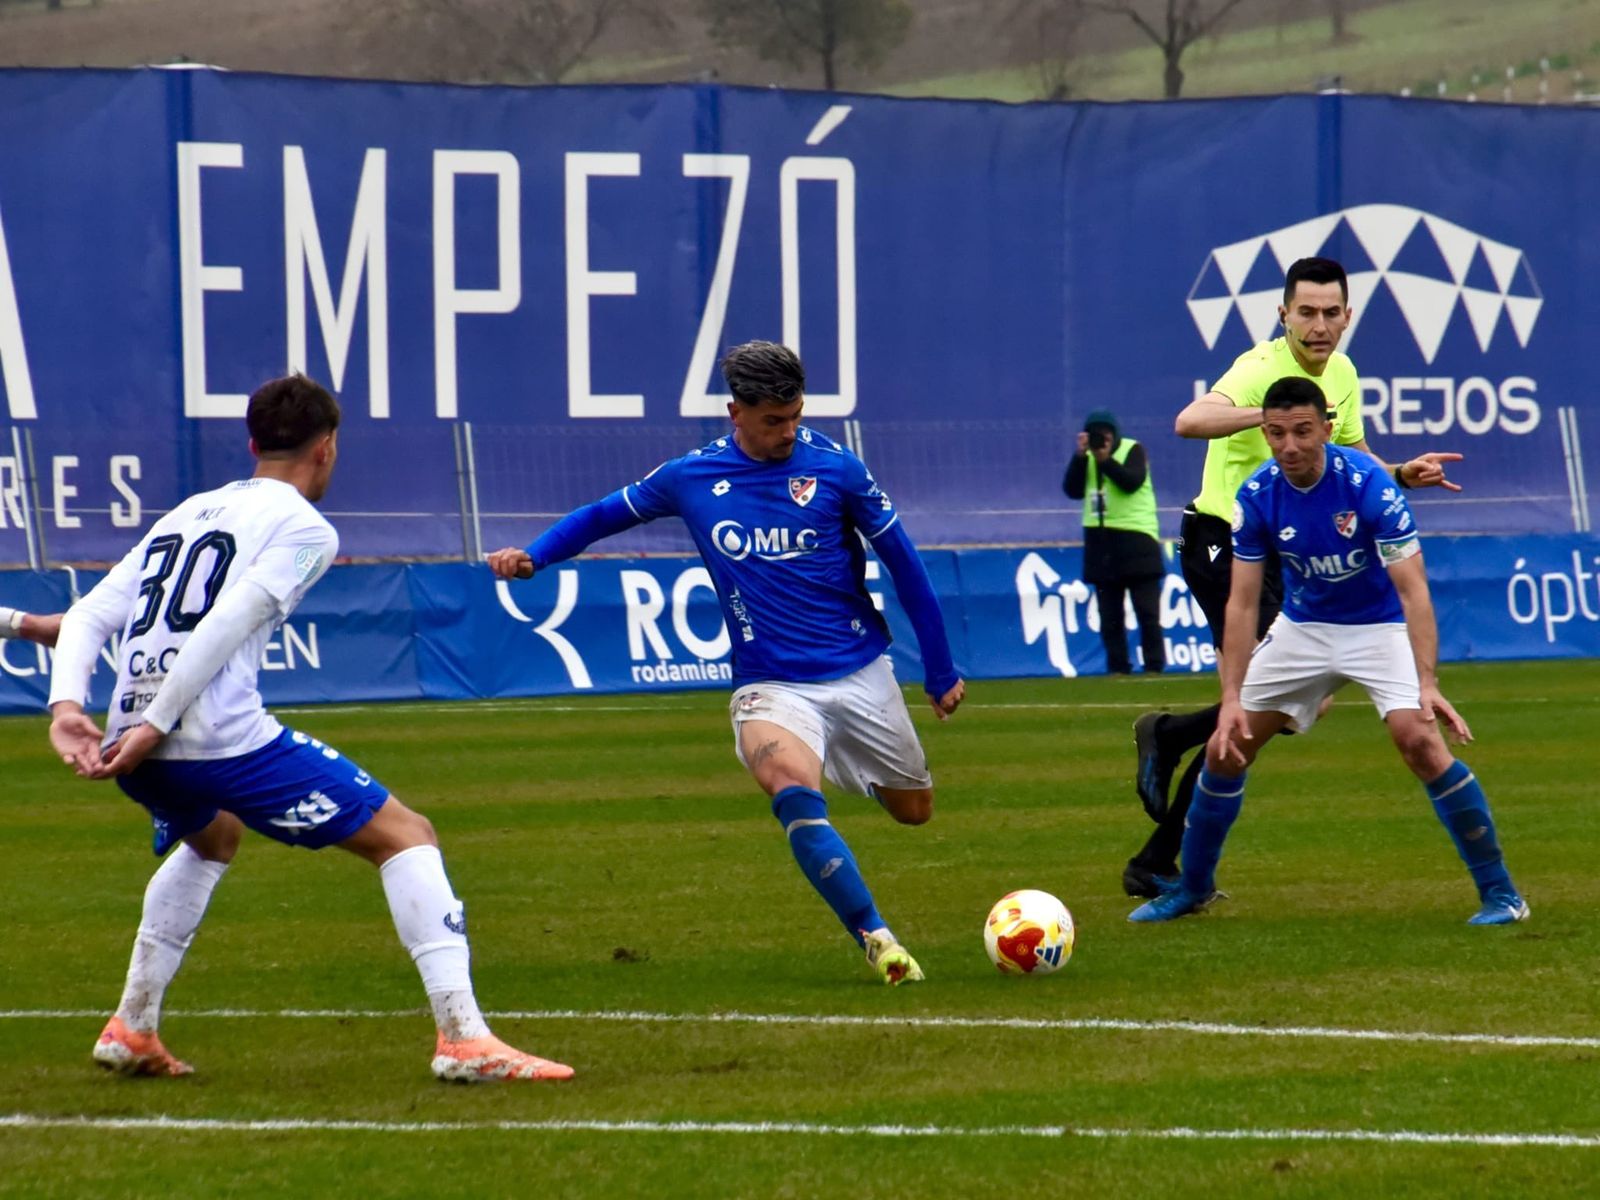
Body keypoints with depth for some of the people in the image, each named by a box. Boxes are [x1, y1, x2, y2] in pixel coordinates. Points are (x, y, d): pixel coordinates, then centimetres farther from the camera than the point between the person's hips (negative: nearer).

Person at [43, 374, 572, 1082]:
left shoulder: (185, 514, 24)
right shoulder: (303, 527, 2)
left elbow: (90, 615, 13)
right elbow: (224, 629, -13)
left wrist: (67, 706, 0)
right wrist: (155, 728, -14)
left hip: (134, 750, 8)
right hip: (224, 742, -7)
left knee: (211, 838, 39)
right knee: (405, 836, 2)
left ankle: (131, 1030, 35)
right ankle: (463, 1037, -12)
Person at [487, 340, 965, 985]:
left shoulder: (834, 467, -6)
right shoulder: (690, 477, -2)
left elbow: (903, 563, 3)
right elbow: (605, 514, 15)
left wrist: (941, 672, 7)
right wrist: (532, 555, -2)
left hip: (861, 673, 1)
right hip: (770, 684, -1)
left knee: (914, 810, 13)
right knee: (794, 792, -31)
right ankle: (875, 938, -27)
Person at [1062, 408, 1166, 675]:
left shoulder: (1133, 450, -2)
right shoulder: (1086, 458, 11)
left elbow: (1133, 481, -18)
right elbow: (1072, 490, -1)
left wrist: (1106, 460, -26)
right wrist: (1081, 456, -10)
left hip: (1136, 538, -5)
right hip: (1100, 540, 5)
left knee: (1147, 610, -6)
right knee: (1109, 613, 4)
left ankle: (1154, 666, -5)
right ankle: (1118, 668, 8)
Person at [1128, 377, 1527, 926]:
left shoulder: (1368, 484, -26)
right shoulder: (1256, 498, -15)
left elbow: (1412, 589, -29)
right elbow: (1242, 602, -10)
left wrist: (1427, 684, -40)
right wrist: (1231, 698, -19)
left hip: (1379, 627, -4)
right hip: (1302, 628, 4)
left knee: (1420, 741, -26)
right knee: (1226, 749, 1)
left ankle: (1499, 892, -16)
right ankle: (1193, 886, 24)